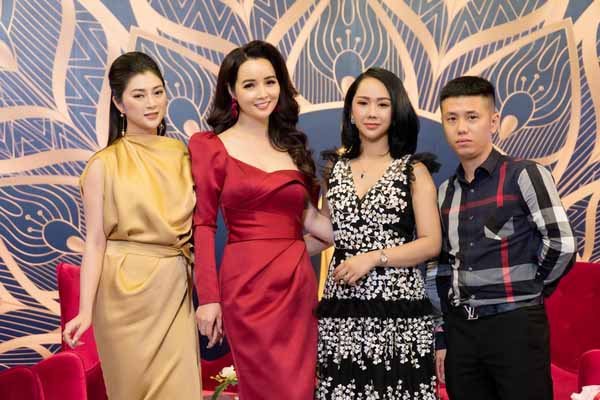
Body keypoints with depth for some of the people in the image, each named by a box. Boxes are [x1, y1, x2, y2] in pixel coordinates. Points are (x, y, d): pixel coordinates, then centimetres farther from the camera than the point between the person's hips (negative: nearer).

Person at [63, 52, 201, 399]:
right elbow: (95, 242, -7)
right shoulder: (104, 165, -6)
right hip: (127, 292, -3)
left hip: (176, 291, 3)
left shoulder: (182, 155, 5)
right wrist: (86, 311, -13)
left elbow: (194, 225, 10)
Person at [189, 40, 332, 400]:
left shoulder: (292, 144, 15)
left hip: (299, 282, 5)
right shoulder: (211, 147, 1)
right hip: (248, 285, -4)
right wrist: (208, 297, -8)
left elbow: (306, 215, 16)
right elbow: (204, 225, -3)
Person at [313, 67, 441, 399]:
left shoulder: (413, 170, 2)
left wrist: (374, 258, -14)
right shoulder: (335, 168, 11)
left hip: (398, 307, -2)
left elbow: (431, 244, -5)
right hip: (341, 308, 3)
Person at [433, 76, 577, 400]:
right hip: (460, 329, 5)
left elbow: (561, 244, -14)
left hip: (515, 326, -5)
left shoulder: (524, 175, -6)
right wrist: (442, 339, 11)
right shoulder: (445, 192, 11)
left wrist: (529, 292, -1)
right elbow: (442, 271, 13)